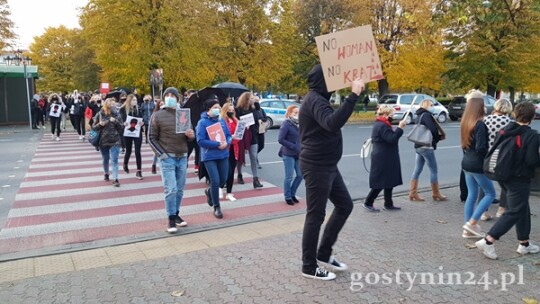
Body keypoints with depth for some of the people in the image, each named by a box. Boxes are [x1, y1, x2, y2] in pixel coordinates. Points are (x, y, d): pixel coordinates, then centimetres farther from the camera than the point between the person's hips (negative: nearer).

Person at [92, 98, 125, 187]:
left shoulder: (117, 114, -1)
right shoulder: (100, 114, -1)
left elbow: (121, 127, -1)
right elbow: (94, 127, 4)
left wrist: (115, 121, -17)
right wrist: (99, 124, -16)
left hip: (115, 141, -1)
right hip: (103, 140, 1)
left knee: (114, 160, -8)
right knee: (105, 159, 16)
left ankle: (115, 179, -7)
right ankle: (106, 174, 39)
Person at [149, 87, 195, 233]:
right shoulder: (157, 116, -2)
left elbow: (190, 135, 16)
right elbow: (152, 138, -2)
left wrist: (190, 135, -9)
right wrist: (161, 154, -12)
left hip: (182, 157, 4)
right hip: (167, 158, -4)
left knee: (180, 189, 9)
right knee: (171, 189, -8)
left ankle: (176, 214, 23)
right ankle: (171, 219, 3)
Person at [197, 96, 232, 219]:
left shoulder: (222, 121, 7)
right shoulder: (202, 122, -10)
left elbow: (229, 135, 11)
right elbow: (200, 141, -16)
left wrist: (226, 143, -12)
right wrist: (217, 144, -21)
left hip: (223, 155, 6)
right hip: (209, 156, -5)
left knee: (223, 180, 11)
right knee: (215, 181, -8)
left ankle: (209, 192, 43)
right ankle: (216, 207, 11)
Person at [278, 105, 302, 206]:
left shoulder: (296, 124, 9)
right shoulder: (286, 124, -11)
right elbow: (280, 140, -16)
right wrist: (294, 147, -17)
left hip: (297, 154, 7)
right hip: (288, 155, -7)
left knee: (300, 175, 9)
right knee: (289, 177, 1)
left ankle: (292, 194, 26)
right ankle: (288, 197, 17)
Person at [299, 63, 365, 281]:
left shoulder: (319, 99, 17)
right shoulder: (315, 100, -18)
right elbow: (333, 123, -37)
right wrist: (354, 95, -39)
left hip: (327, 165, 11)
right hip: (316, 166, -11)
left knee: (345, 205, 16)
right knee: (316, 215, -1)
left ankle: (324, 253, 26)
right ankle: (309, 266, 14)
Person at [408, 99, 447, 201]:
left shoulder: (420, 115, 18)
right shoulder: (426, 115, -11)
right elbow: (433, 129, -22)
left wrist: (437, 136, 0)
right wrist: (440, 136, -1)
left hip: (418, 146, 9)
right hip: (426, 146, -9)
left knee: (417, 170, 8)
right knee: (433, 170, 0)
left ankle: (413, 193, 9)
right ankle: (436, 194, 8)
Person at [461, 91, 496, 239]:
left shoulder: (466, 122, 8)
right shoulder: (480, 124, -18)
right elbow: (480, 148, -22)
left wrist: (468, 155, 12)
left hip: (466, 163, 8)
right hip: (478, 165, -8)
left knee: (471, 195, 12)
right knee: (490, 194, 6)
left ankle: (468, 230, 14)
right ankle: (472, 223, 0)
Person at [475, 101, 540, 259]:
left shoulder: (506, 130, 2)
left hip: (504, 176, 7)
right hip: (520, 178, -7)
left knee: (523, 208, 21)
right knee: (514, 212, 1)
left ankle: (524, 243, 30)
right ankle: (488, 241, -7)